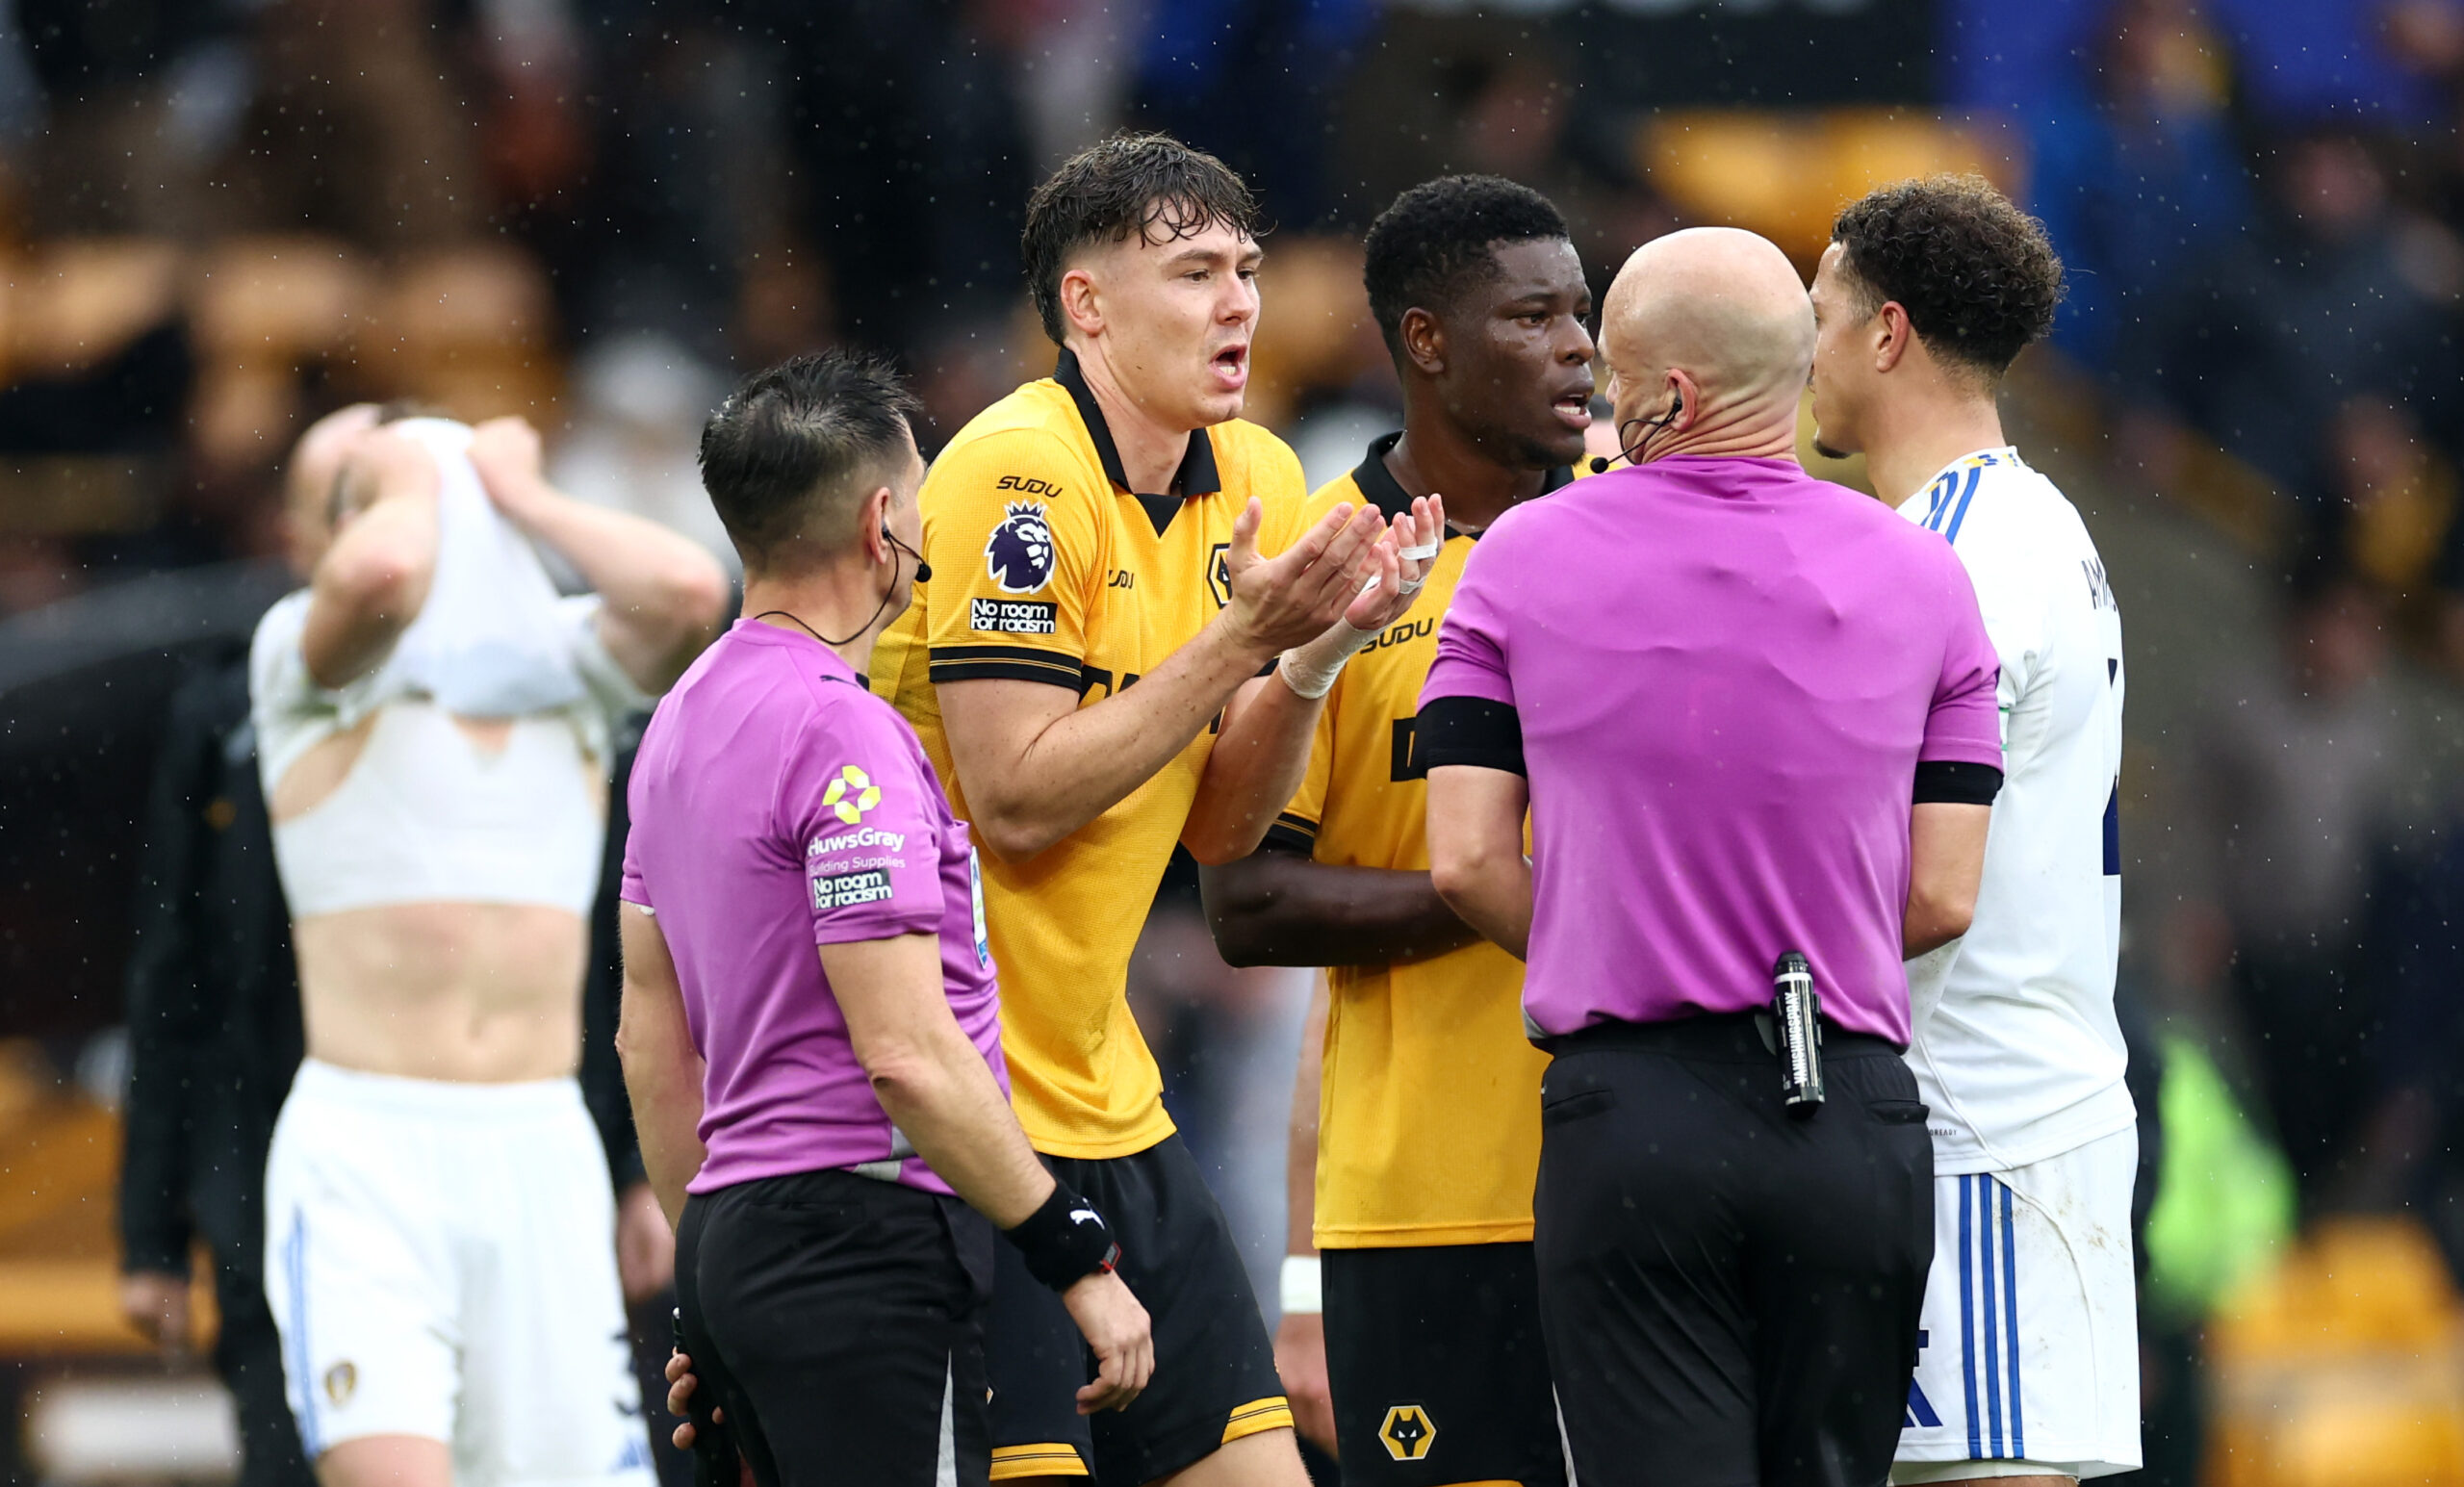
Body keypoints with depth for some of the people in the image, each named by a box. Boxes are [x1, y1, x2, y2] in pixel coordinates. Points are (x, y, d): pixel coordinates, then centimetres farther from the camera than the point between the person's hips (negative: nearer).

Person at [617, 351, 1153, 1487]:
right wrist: (1080, 1261, -15)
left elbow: (651, 1038, 20)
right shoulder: (844, 732, -14)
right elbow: (907, 1053, -20)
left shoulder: (681, 721, 15)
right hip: (864, 1247, -10)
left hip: (731, 1233, 10)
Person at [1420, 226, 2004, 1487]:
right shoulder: (1920, 580, 3)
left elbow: (1467, 860, -1)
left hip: (1628, 1112, -2)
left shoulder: (1526, 558, 0)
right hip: (1854, 1122, 2)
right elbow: (1942, 898, 2)